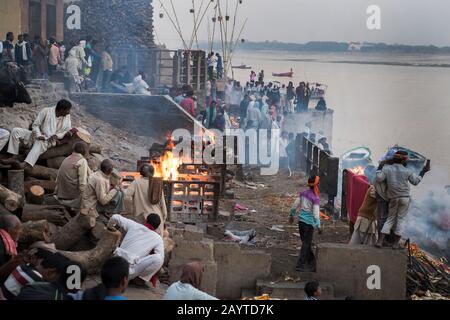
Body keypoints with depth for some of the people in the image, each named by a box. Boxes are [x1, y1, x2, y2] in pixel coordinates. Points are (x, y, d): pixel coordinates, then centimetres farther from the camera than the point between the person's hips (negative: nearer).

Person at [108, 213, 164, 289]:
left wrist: (109, 226, 39)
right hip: (128, 271, -6)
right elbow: (160, 258, -5)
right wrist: (153, 279, 8)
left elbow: (115, 217, 16)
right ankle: (139, 280, -5)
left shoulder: (133, 225, 10)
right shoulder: (158, 238, 2)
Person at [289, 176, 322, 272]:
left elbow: (295, 205, 9)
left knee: (306, 242, 18)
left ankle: (311, 261, 31)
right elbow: (316, 214, -18)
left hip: (301, 221, 6)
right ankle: (301, 265, 5)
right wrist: (318, 226, -13)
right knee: (306, 244, 4)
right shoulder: (316, 198, -17)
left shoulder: (303, 193, 2)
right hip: (309, 223, -6)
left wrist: (291, 215, 23)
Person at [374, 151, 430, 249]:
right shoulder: (407, 171, -5)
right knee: (401, 219, 5)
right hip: (405, 198, -2)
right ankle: (396, 244, 2)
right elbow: (415, 182, 6)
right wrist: (424, 171, 14)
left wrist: (379, 169, 5)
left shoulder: (386, 168, -4)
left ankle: (380, 241, 0)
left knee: (390, 219, 12)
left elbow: (378, 179, -11)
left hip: (393, 198, 2)